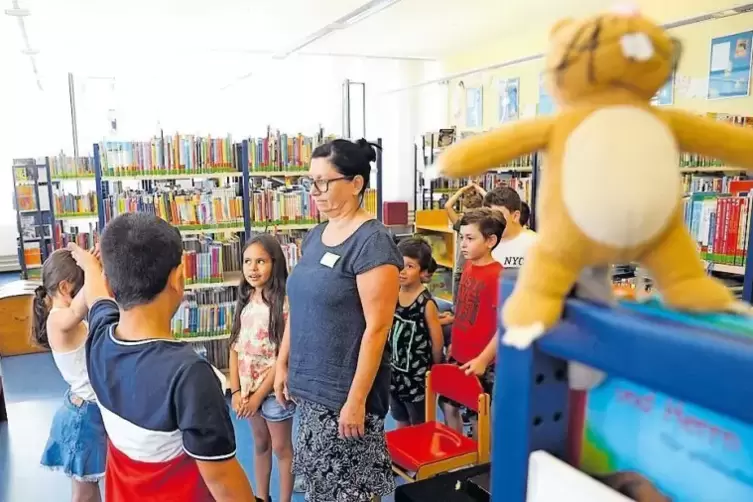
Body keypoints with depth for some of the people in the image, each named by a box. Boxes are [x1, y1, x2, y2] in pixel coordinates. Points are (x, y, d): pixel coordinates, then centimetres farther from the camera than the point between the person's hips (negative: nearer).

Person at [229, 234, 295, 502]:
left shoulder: (284, 303, -18)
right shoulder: (245, 300, 2)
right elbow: (235, 348, 3)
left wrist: (259, 394, -14)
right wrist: (236, 390, -3)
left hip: (274, 390, -6)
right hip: (248, 388, 6)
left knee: (281, 448, 11)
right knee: (260, 445, 21)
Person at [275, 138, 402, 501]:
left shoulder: (372, 243, -17)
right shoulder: (314, 236, 7)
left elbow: (377, 328, -19)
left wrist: (357, 399, -19)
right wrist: (283, 363, 13)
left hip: (344, 392, -7)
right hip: (309, 386, 7)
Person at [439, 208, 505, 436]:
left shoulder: (498, 276, -20)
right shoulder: (469, 266, 3)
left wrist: (483, 360, -22)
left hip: (479, 363, -7)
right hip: (458, 356, 7)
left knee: (478, 416, 9)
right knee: (448, 405, 18)